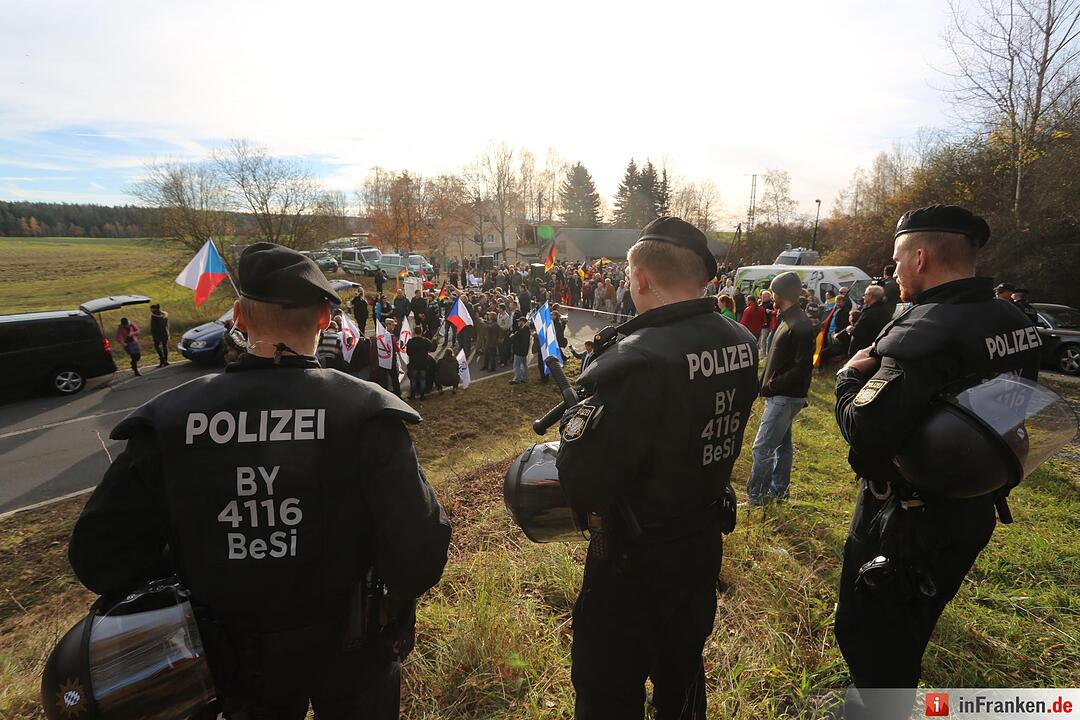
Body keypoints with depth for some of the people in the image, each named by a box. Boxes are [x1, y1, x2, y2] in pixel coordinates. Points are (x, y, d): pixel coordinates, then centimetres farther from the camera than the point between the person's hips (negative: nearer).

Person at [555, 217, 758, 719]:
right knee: (683, 666, 30)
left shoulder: (635, 361, -32)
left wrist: (584, 410, -12)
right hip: (704, 538, 8)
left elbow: (580, 478, -31)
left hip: (635, 556, -7)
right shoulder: (742, 342, -5)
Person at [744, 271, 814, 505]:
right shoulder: (789, 320, 11)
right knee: (782, 444, 19)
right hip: (781, 395, 10)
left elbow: (803, 367, -25)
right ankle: (777, 490, 32)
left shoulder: (800, 326, -20)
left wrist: (773, 386, -19)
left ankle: (754, 493, 8)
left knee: (763, 447, -4)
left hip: (785, 397, -10)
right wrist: (768, 383, 7)